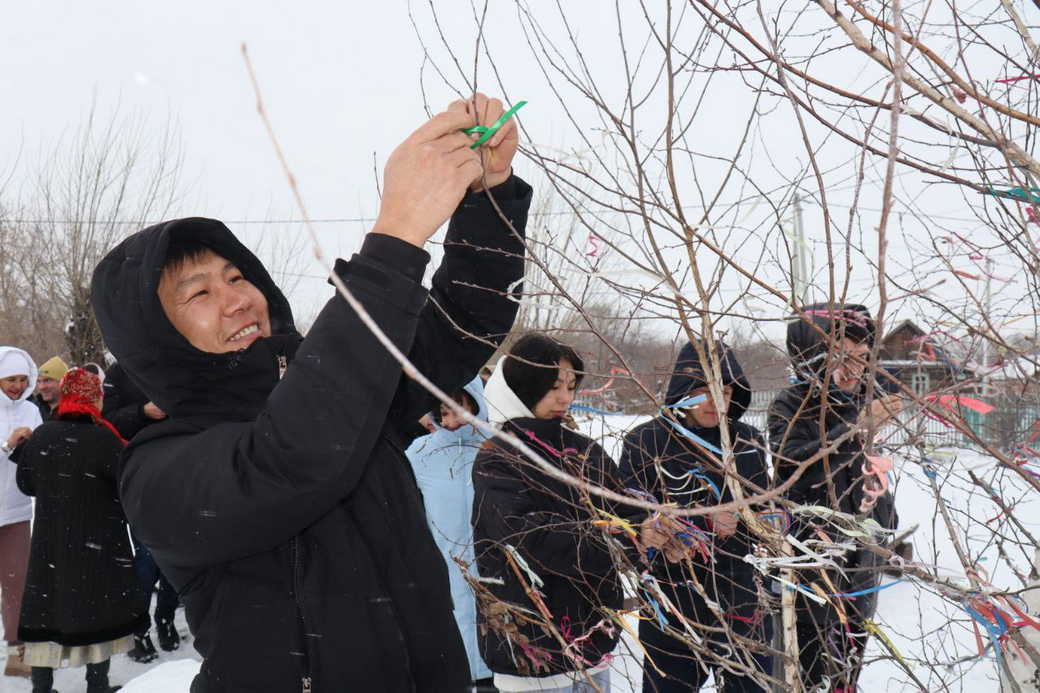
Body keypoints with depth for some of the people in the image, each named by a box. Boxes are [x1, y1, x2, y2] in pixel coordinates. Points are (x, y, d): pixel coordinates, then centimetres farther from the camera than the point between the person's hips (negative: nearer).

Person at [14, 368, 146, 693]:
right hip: (97, 543, -5)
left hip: (49, 541, 5)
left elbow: (26, 483, 12)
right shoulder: (101, 438, -18)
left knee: (47, 608, 11)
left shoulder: (39, 435, 0)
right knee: (97, 608, 8)